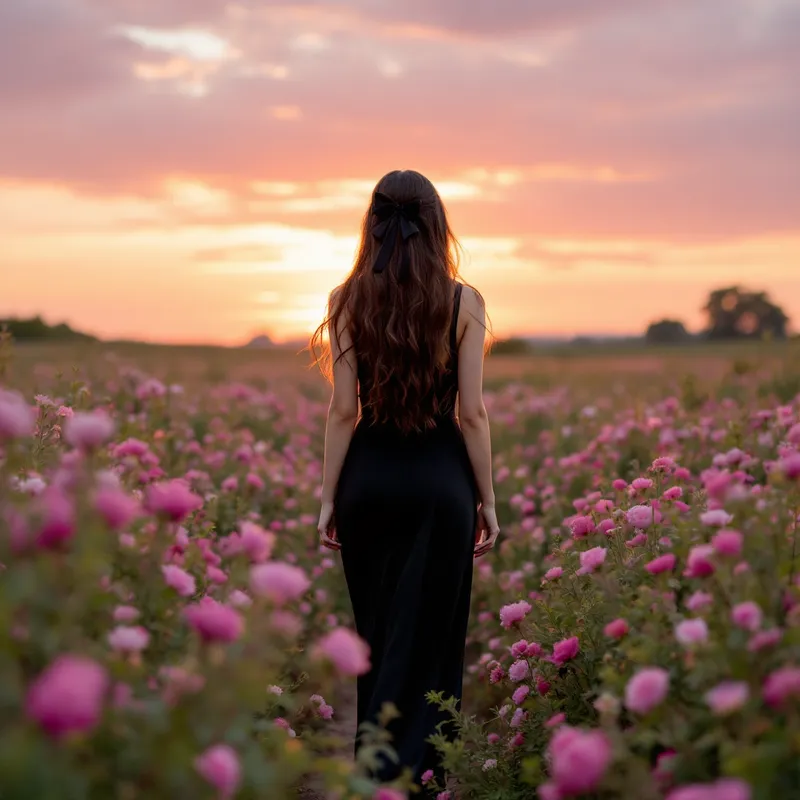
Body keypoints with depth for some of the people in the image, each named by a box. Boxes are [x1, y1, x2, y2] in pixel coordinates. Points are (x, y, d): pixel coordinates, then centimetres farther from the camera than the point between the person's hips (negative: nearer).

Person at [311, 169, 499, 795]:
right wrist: (487, 502, 4)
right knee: (427, 640, 6)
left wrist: (329, 497, 5)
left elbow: (343, 409, -2)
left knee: (378, 634, 16)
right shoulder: (463, 302, -3)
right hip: (442, 479, -2)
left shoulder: (349, 300, -1)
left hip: (369, 475, 2)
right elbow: (472, 412, -4)